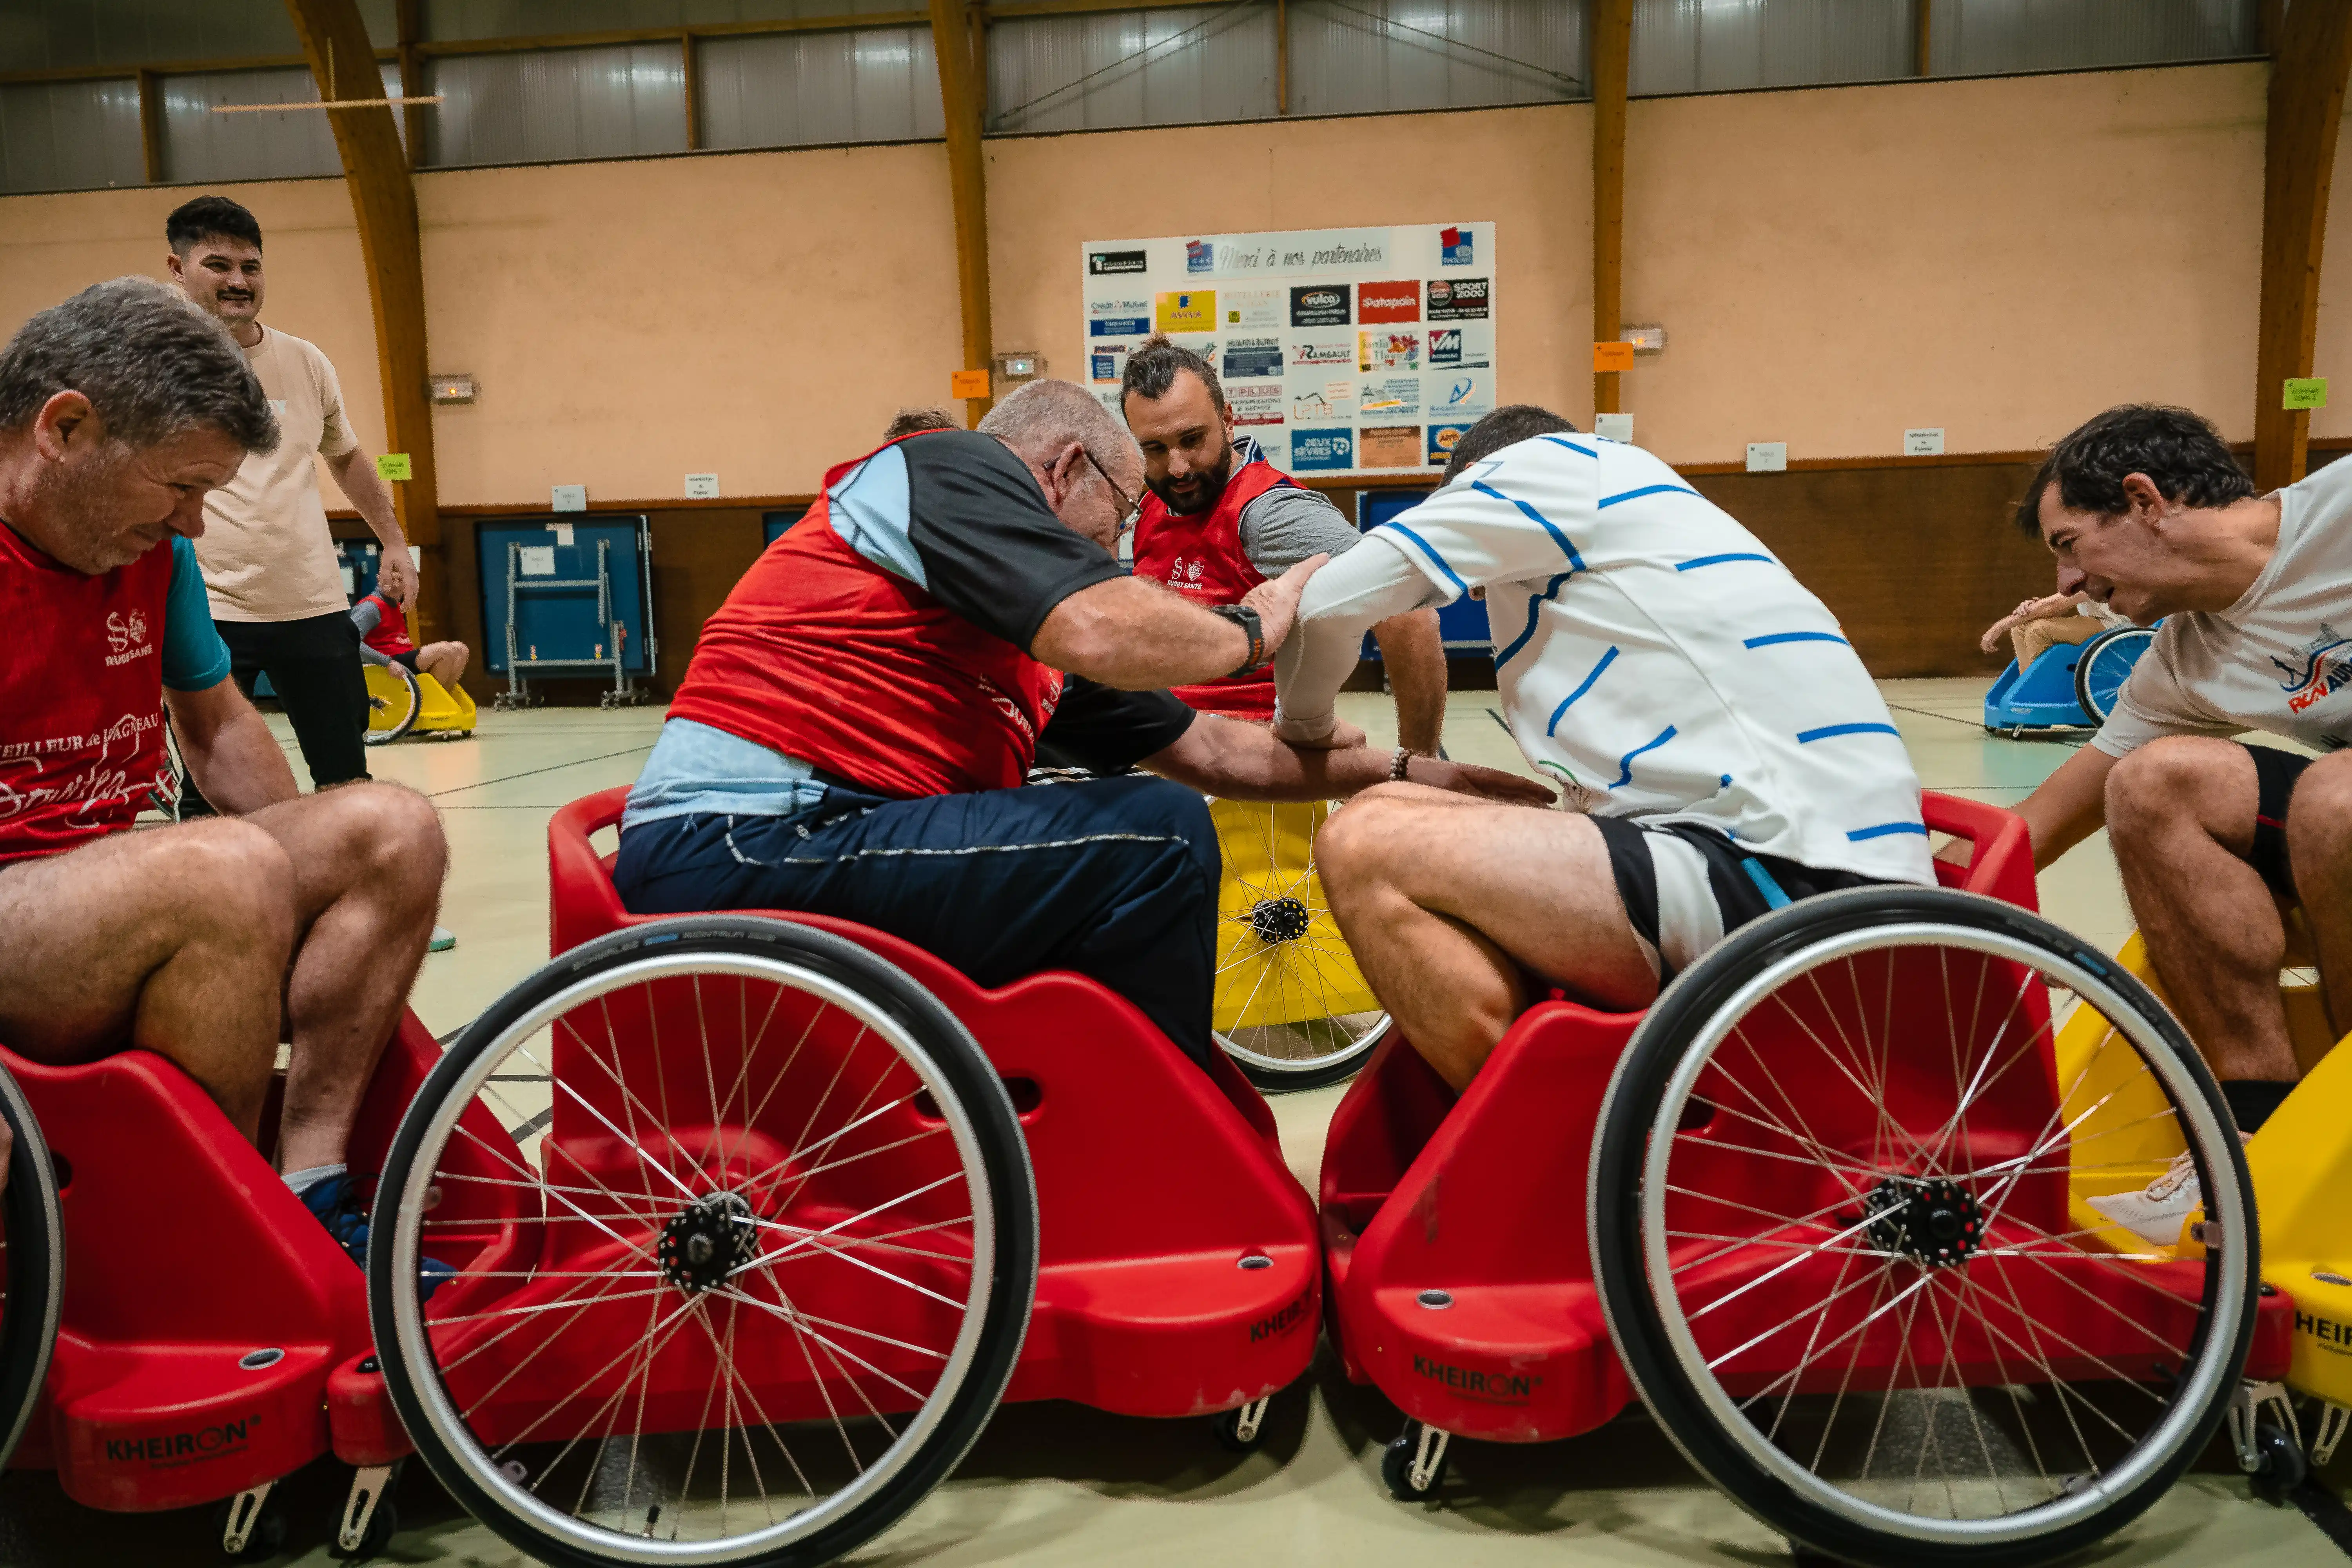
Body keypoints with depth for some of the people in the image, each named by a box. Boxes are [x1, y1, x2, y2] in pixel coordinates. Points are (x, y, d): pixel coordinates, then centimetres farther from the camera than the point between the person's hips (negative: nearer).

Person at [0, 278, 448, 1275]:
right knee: (227, 868, -33)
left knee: (393, 830, -4)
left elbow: (217, 725, 21)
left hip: (105, 904, 8)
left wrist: (308, 885, 12)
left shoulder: (151, 550, 9)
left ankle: (308, 1187, -14)